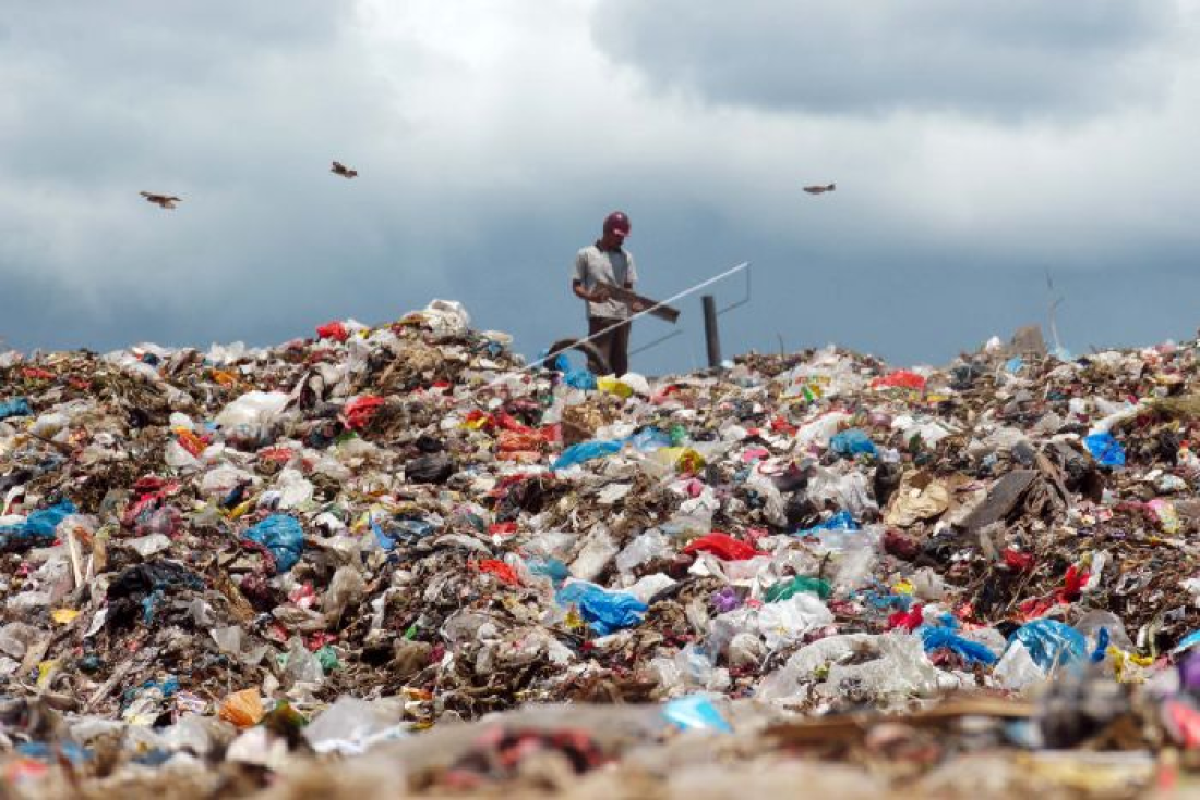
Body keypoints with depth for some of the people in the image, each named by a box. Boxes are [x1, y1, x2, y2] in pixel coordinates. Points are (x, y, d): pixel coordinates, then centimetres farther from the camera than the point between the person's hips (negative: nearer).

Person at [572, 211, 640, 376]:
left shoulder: (626, 257, 17)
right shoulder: (586, 254, 6)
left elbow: (628, 288, 15)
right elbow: (576, 286, 6)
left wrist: (635, 304, -6)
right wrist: (591, 296, -15)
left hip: (622, 317, 5)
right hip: (599, 317, -4)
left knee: (620, 366, 5)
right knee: (598, 364, -14)